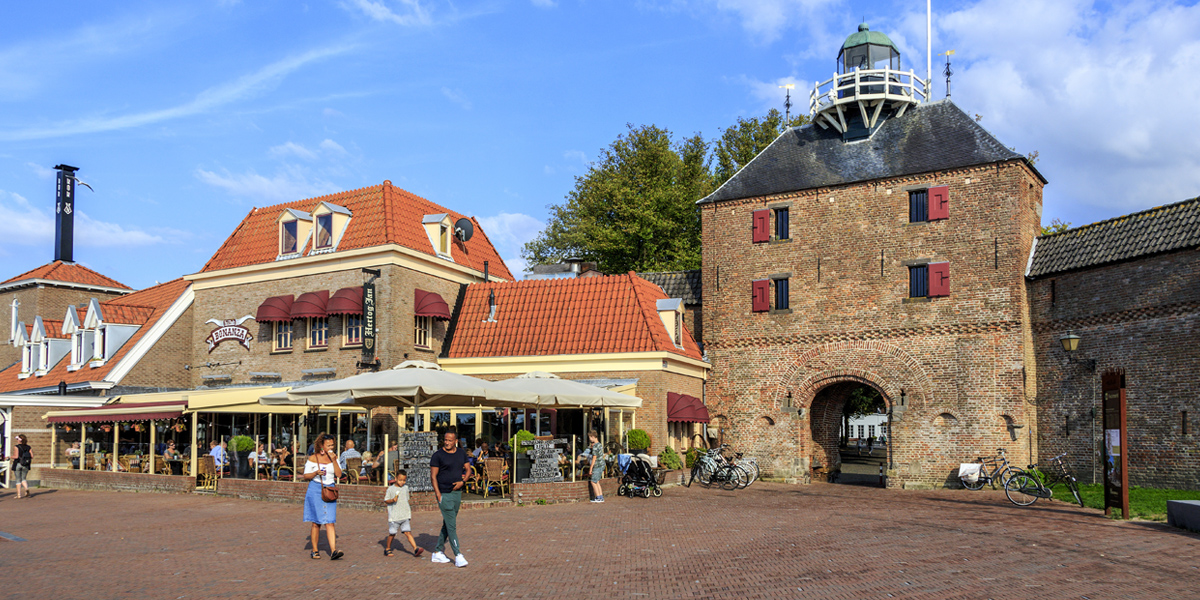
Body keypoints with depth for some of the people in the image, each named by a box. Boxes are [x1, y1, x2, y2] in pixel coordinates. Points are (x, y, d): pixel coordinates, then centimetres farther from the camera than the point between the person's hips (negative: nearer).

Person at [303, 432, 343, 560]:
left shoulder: (334, 457, 8)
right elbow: (306, 476, 3)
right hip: (315, 491, -2)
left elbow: (339, 474, 0)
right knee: (316, 523, 2)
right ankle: (315, 550, 15)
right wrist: (316, 473, -16)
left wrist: (334, 460, -10)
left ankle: (333, 551, -13)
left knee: (330, 522, -6)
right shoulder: (313, 458, -1)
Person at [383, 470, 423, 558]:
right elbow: (386, 501, -1)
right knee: (392, 534, 6)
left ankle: (415, 549, -13)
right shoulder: (391, 489, -3)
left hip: (404, 516, 3)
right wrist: (392, 500, -20)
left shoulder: (405, 488, 11)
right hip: (394, 517, -3)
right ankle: (387, 549, 25)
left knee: (408, 532, -5)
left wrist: (409, 510, 21)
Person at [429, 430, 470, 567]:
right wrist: (438, 495, -15)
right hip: (444, 494, -6)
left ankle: (437, 552, 23)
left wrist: (462, 481, -6)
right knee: (451, 526, -8)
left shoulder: (461, 453, 7)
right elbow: (433, 476, -9)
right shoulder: (438, 455, -9)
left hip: (457, 493, 6)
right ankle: (458, 555, -6)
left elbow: (468, 470, 14)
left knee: (447, 524, 12)